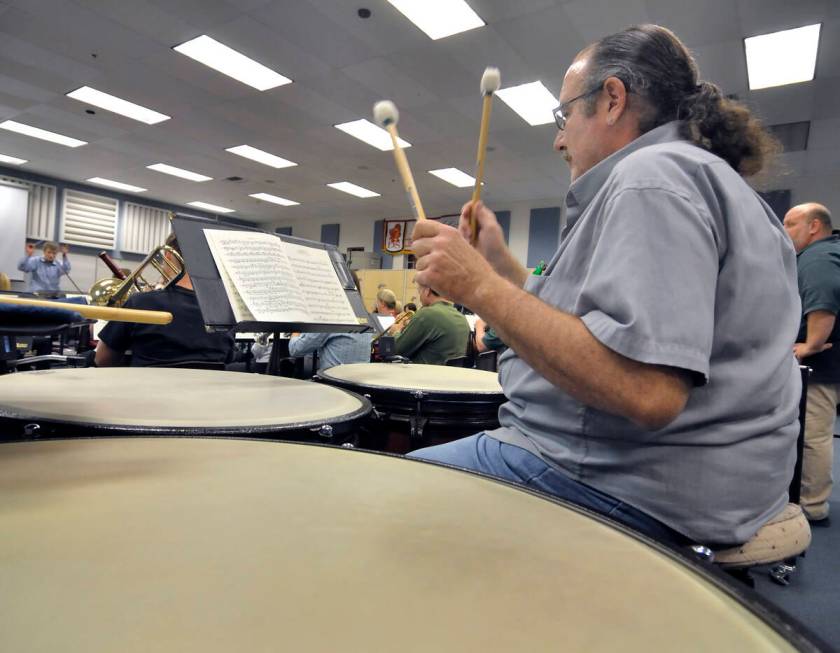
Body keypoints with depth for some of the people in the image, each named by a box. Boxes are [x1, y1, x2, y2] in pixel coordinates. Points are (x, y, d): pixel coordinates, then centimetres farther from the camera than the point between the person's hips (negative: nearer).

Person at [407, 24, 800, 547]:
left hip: (617, 485, -11)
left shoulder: (653, 175, -17)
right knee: (437, 451, 24)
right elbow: (575, 334, 16)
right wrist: (501, 263, 14)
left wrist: (481, 287, -24)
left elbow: (646, 391, -31)